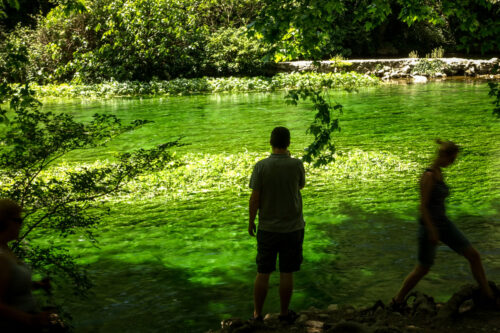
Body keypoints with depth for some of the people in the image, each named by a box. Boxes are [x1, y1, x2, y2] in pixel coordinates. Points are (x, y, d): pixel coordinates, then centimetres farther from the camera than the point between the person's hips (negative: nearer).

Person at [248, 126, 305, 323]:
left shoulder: (261, 166, -10)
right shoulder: (296, 165, -10)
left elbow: (254, 198, -9)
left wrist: (251, 221, 5)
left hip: (267, 228, 0)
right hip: (292, 228, 0)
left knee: (263, 273, 10)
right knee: (287, 274, 10)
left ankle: (257, 314, 18)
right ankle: (284, 313, 21)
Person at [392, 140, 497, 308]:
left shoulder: (439, 172, 6)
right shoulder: (428, 175, -22)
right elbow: (423, 206, -24)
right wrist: (432, 232, -25)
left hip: (443, 224, 8)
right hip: (430, 226, -8)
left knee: (474, 255, 5)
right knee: (422, 270, 4)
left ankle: (489, 296, 16)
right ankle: (397, 301, 23)